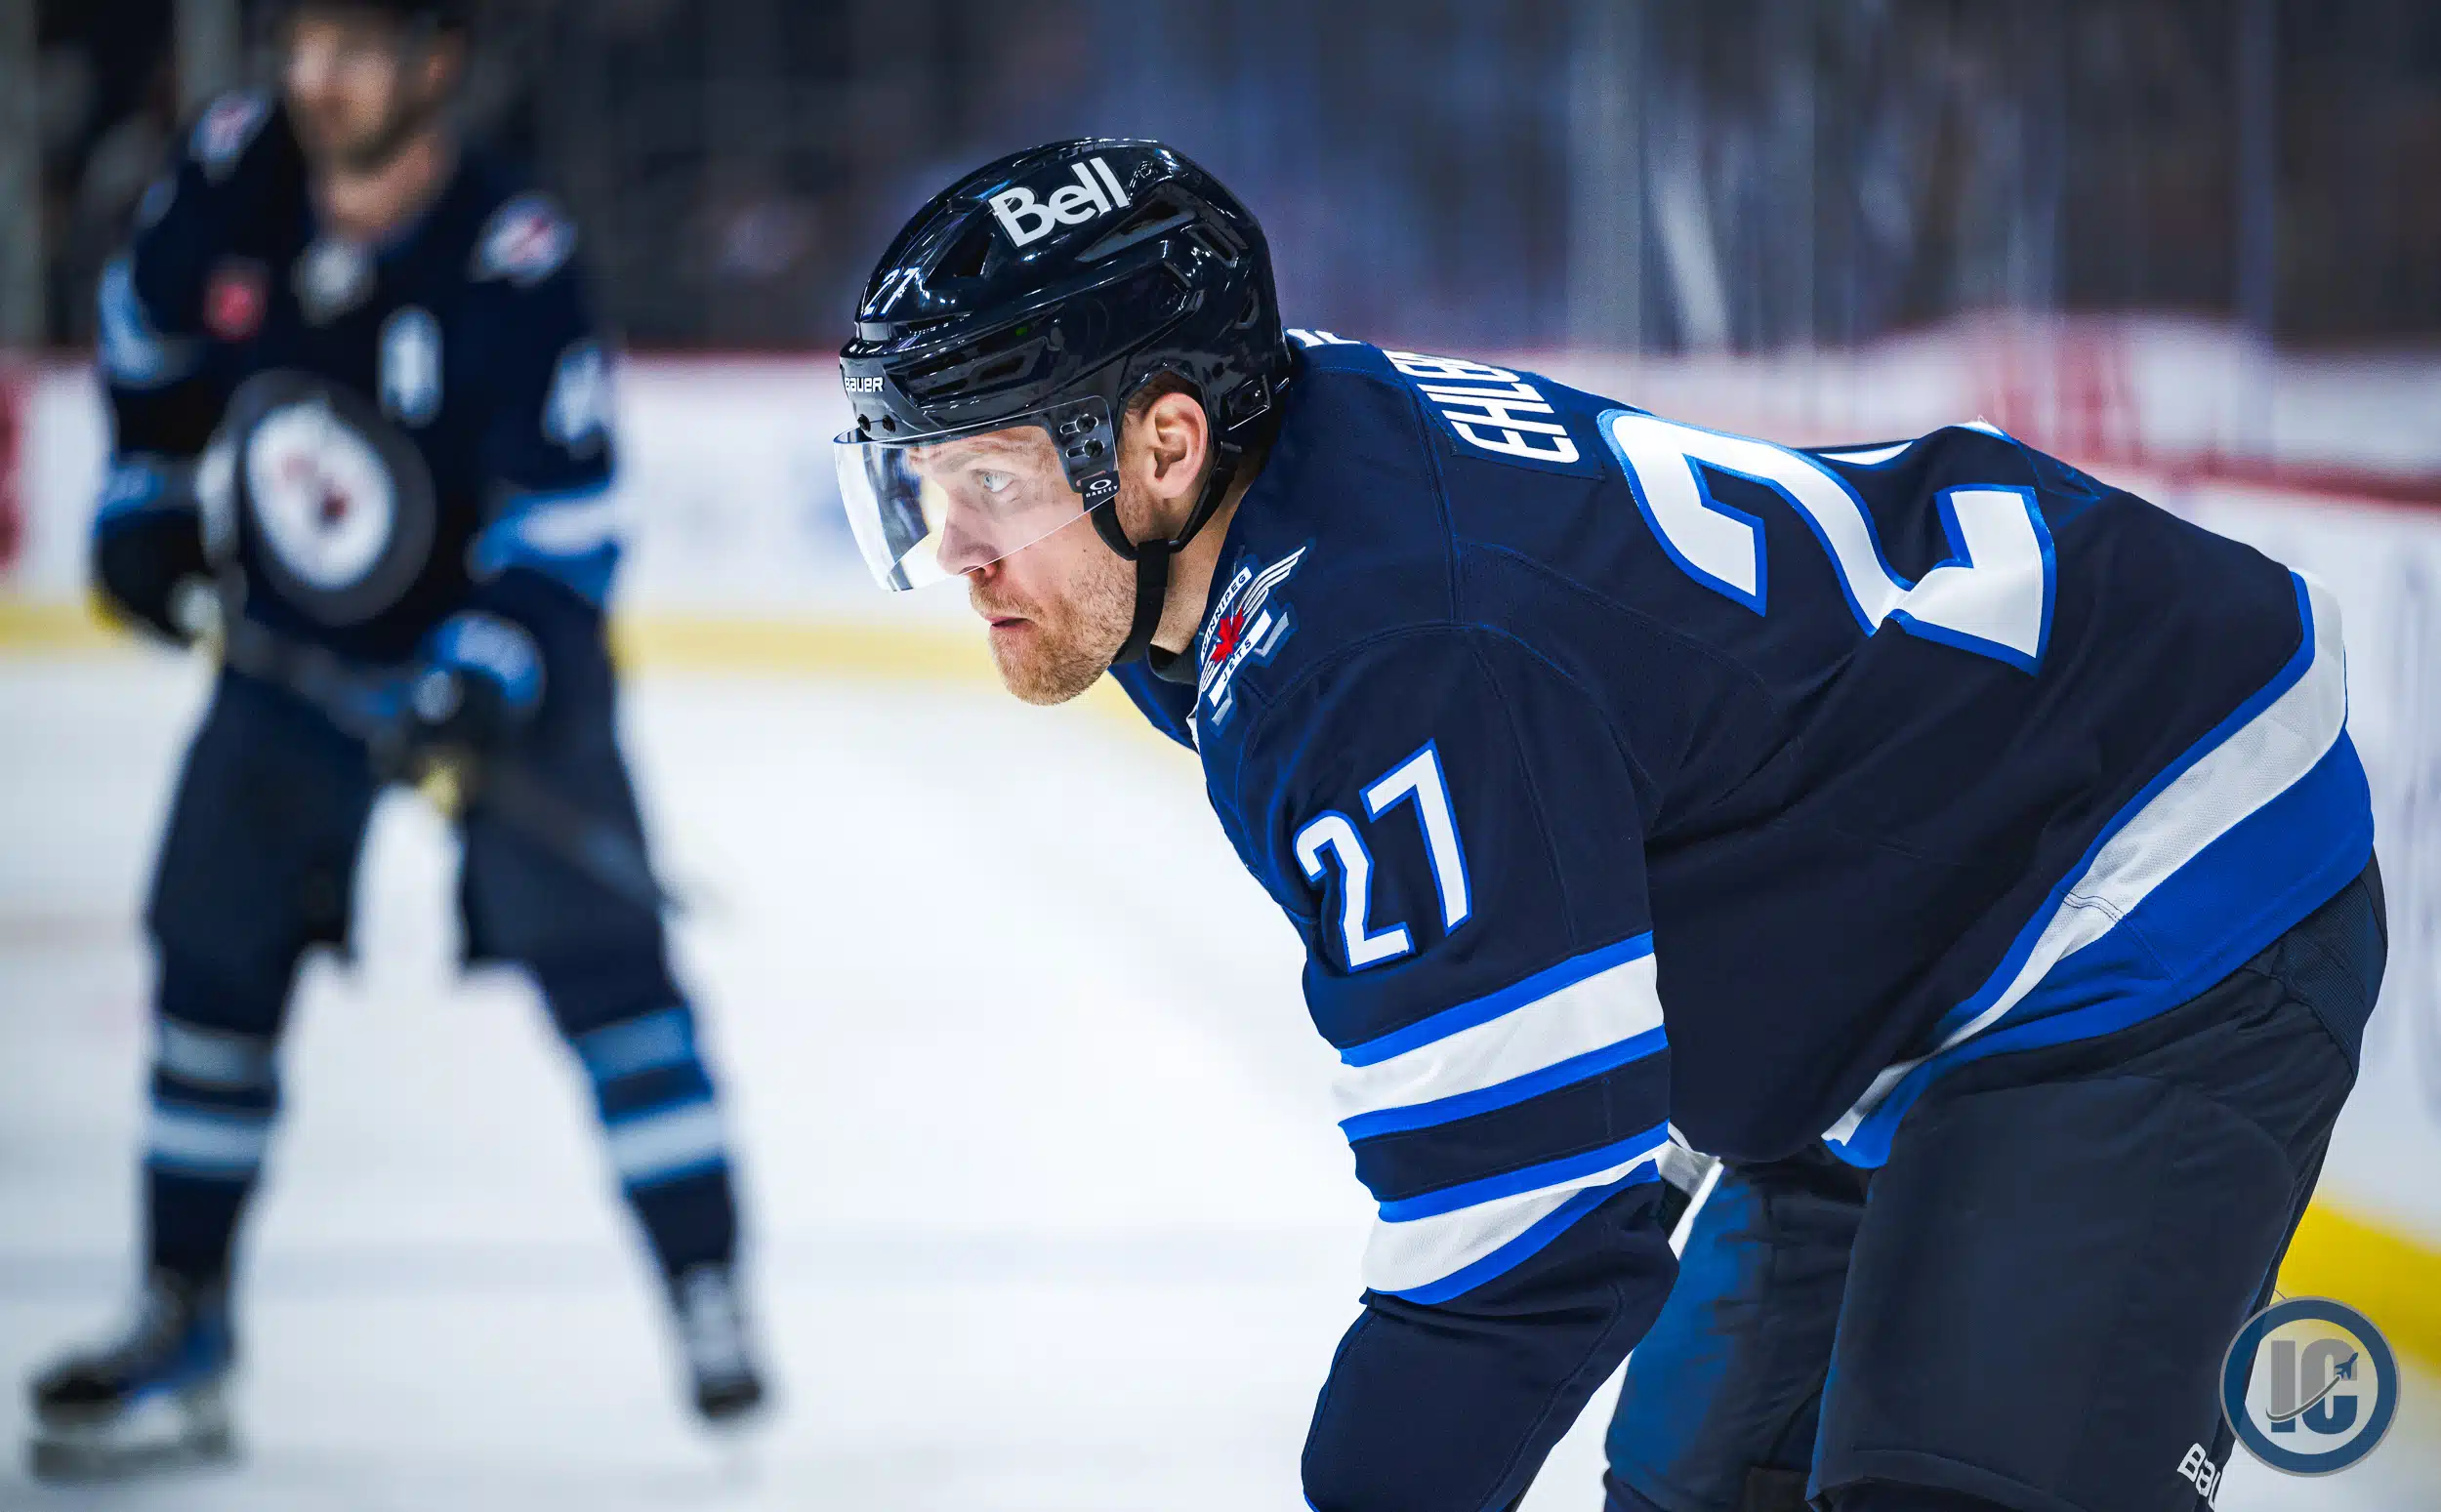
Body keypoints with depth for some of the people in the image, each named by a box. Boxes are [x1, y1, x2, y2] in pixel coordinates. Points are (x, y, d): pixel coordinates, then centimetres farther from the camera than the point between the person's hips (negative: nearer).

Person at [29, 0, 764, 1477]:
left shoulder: (513, 259, -26)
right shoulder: (235, 176, -12)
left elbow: (566, 513, -24)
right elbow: (153, 326, 11)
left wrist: (482, 680, -34)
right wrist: (148, 495, 8)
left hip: (498, 644, -5)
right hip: (288, 640, 5)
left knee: (601, 954, -12)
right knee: (214, 960, 4)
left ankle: (712, 1309, -5)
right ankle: (184, 1328, 14)